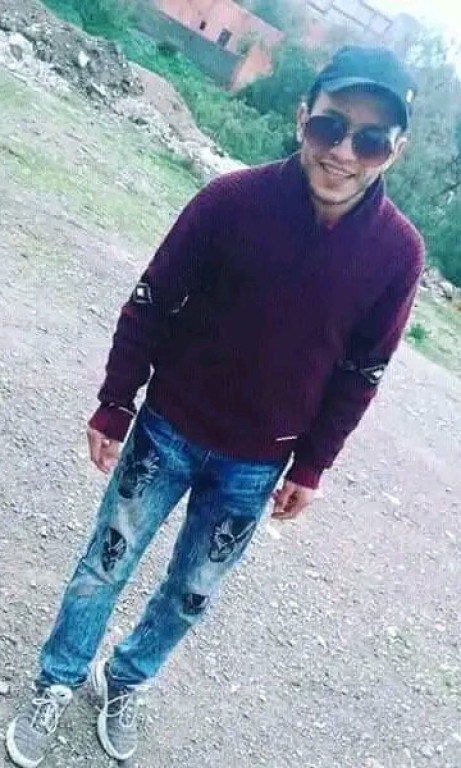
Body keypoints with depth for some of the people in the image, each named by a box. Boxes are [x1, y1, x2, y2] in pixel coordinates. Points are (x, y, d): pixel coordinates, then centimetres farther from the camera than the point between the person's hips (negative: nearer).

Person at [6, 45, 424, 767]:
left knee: (190, 595, 18)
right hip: (168, 433, -1)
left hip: (255, 468, 2)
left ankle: (123, 683, 47)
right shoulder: (235, 198, -20)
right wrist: (113, 410, -5)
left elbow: (359, 372, -2)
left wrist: (309, 467, 3)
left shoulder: (398, 250, -13)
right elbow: (150, 307, -10)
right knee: (105, 568, 14)